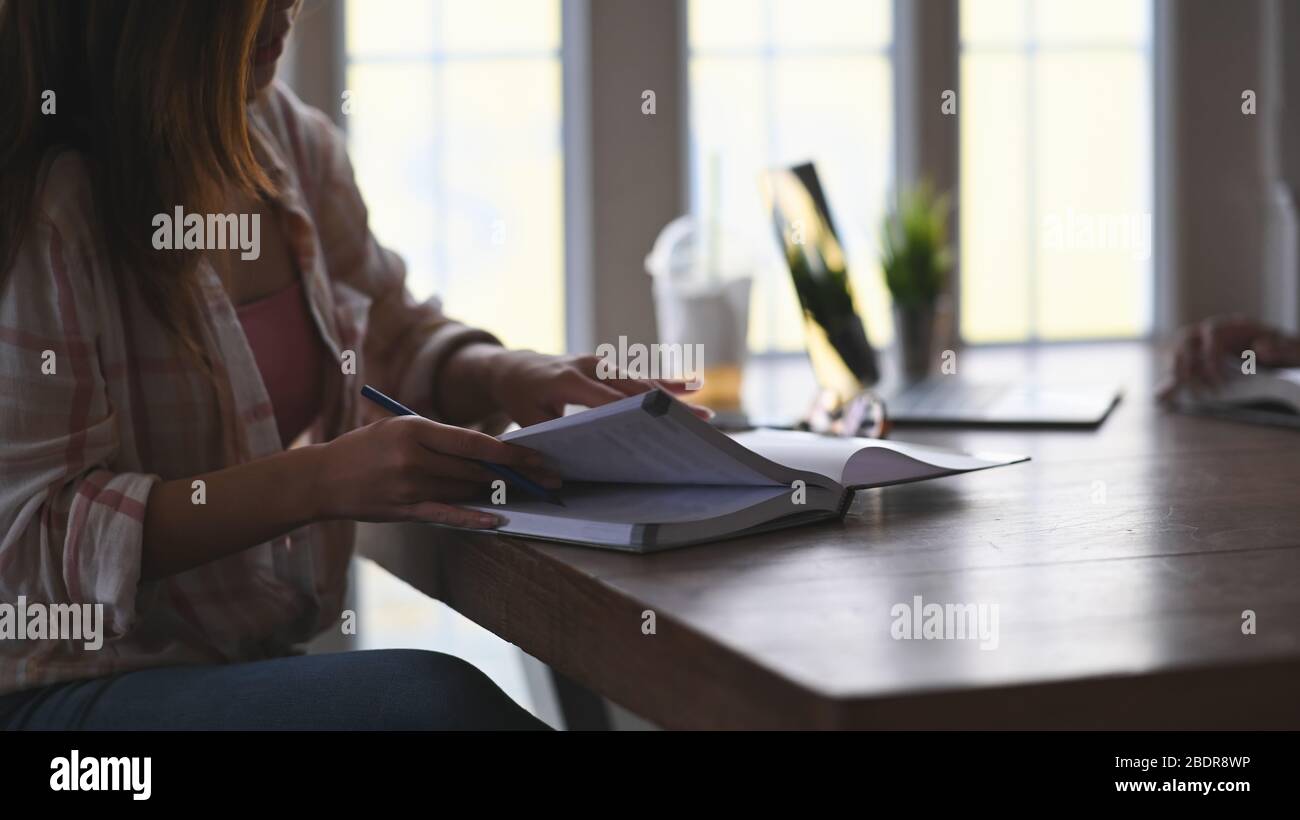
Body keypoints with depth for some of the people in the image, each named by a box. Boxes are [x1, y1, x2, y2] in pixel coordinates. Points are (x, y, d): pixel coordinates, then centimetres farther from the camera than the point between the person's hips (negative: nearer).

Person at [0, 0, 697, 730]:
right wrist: (320, 481, -27)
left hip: (257, 658, 7)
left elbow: (391, 335, 20)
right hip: (68, 689, -7)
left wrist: (507, 376, -3)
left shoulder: (288, 137, 5)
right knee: (436, 697, -30)